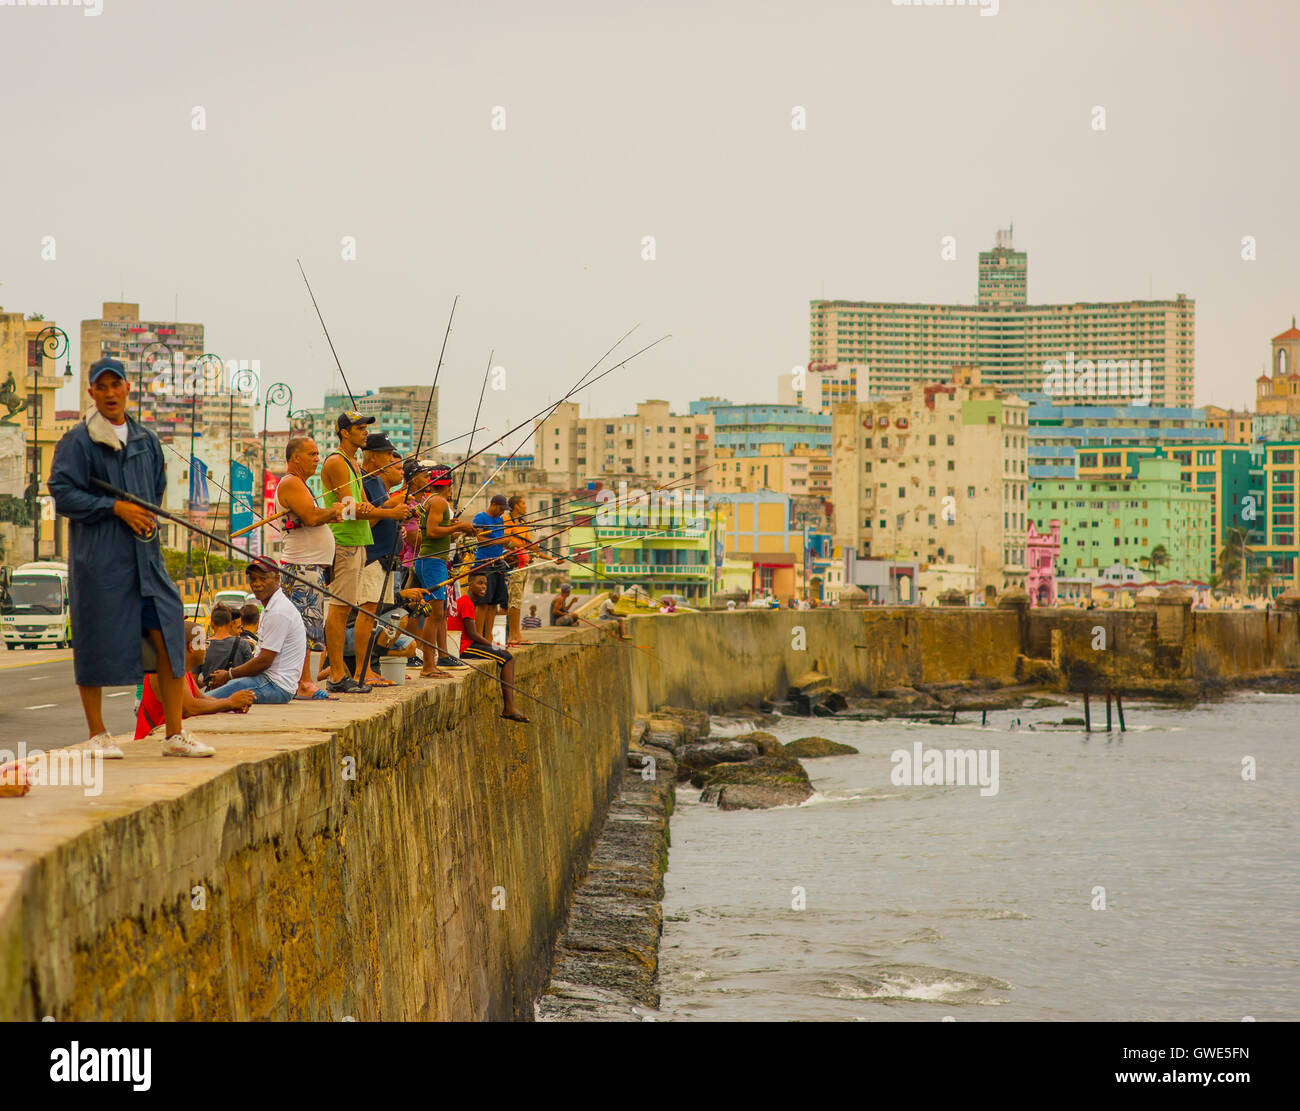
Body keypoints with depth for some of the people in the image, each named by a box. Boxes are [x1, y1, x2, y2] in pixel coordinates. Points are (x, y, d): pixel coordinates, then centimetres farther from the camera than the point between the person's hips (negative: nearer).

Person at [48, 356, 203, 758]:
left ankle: (174, 735, 3)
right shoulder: (78, 440, -3)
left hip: (144, 554, 5)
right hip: (97, 557, -5)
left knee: (169, 636, -3)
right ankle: (97, 735, 13)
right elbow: (62, 493, -10)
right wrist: (117, 507, -14)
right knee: (95, 643, 0)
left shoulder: (145, 439, 14)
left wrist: (148, 517, 11)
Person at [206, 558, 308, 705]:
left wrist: (229, 675, -5)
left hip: (278, 686, -11)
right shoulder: (269, 608, 19)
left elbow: (264, 661, -17)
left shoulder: (279, 612, -16)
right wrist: (229, 674, 13)